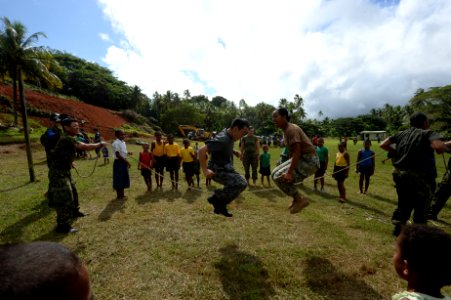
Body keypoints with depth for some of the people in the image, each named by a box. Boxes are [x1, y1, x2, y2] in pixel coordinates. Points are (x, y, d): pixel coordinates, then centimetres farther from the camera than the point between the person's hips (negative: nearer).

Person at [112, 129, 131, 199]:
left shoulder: (123, 142, 11)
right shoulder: (116, 143, -17)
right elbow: (118, 155, -22)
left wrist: (128, 153, 1)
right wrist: (127, 161, -21)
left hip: (123, 162, 9)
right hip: (119, 163, -9)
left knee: (124, 178, 15)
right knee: (119, 179, 2)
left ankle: (122, 194, 28)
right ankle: (119, 195, 14)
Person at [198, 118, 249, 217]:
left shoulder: (230, 137, 3)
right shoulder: (222, 139, -25)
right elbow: (202, 150, -30)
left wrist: (234, 151, 6)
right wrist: (205, 170, -27)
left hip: (226, 168, 10)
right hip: (218, 170, -10)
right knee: (241, 184, -23)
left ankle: (220, 206, 34)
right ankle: (216, 198, -4)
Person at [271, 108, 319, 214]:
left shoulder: (292, 129, -19)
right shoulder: (286, 130, 10)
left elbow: (297, 152, -26)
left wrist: (289, 172, -31)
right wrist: (288, 167, 21)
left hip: (309, 160, -10)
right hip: (300, 158, 10)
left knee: (280, 177, -18)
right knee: (275, 174, 8)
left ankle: (300, 199, -1)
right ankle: (296, 198, 17)